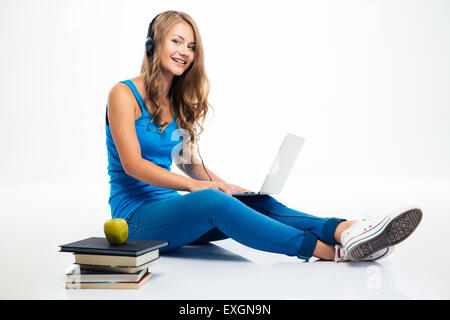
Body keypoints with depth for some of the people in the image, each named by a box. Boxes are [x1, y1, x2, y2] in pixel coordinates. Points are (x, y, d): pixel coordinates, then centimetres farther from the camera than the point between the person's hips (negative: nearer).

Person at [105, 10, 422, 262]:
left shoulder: (178, 101, 13)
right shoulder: (124, 94, -8)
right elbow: (133, 164, -17)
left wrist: (225, 185, -4)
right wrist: (193, 185, -27)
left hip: (170, 208, 6)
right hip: (136, 215, -6)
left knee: (254, 202, -20)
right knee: (211, 201, -35)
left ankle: (345, 230, -41)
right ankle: (329, 251, -39)